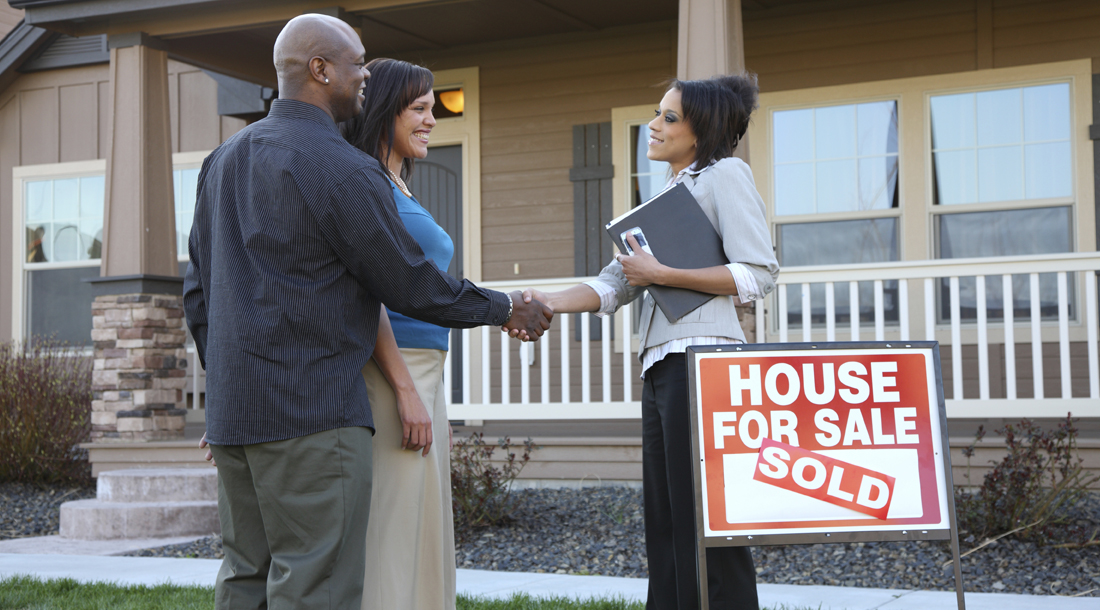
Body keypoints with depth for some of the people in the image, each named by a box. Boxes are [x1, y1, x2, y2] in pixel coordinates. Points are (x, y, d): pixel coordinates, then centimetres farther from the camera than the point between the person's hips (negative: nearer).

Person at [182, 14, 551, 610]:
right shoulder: (342, 169, -12)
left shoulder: (223, 159, 15)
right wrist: (505, 309, 7)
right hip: (313, 414, -9)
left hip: (231, 411, 9)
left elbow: (197, 289, 19)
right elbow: (410, 285, -7)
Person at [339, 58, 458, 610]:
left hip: (421, 376, 10)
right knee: (395, 528, -9)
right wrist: (405, 390, -22)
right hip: (389, 375, -10)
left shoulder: (400, 190, 21)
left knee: (422, 534, 11)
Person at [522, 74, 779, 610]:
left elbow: (758, 274, -10)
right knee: (665, 521, 8)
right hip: (660, 365, 9)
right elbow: (616, 284, 17)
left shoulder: (725, 174, 1)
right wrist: (552, 303, 0)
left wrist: (661, 274, -12)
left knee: (703, 521, -9)